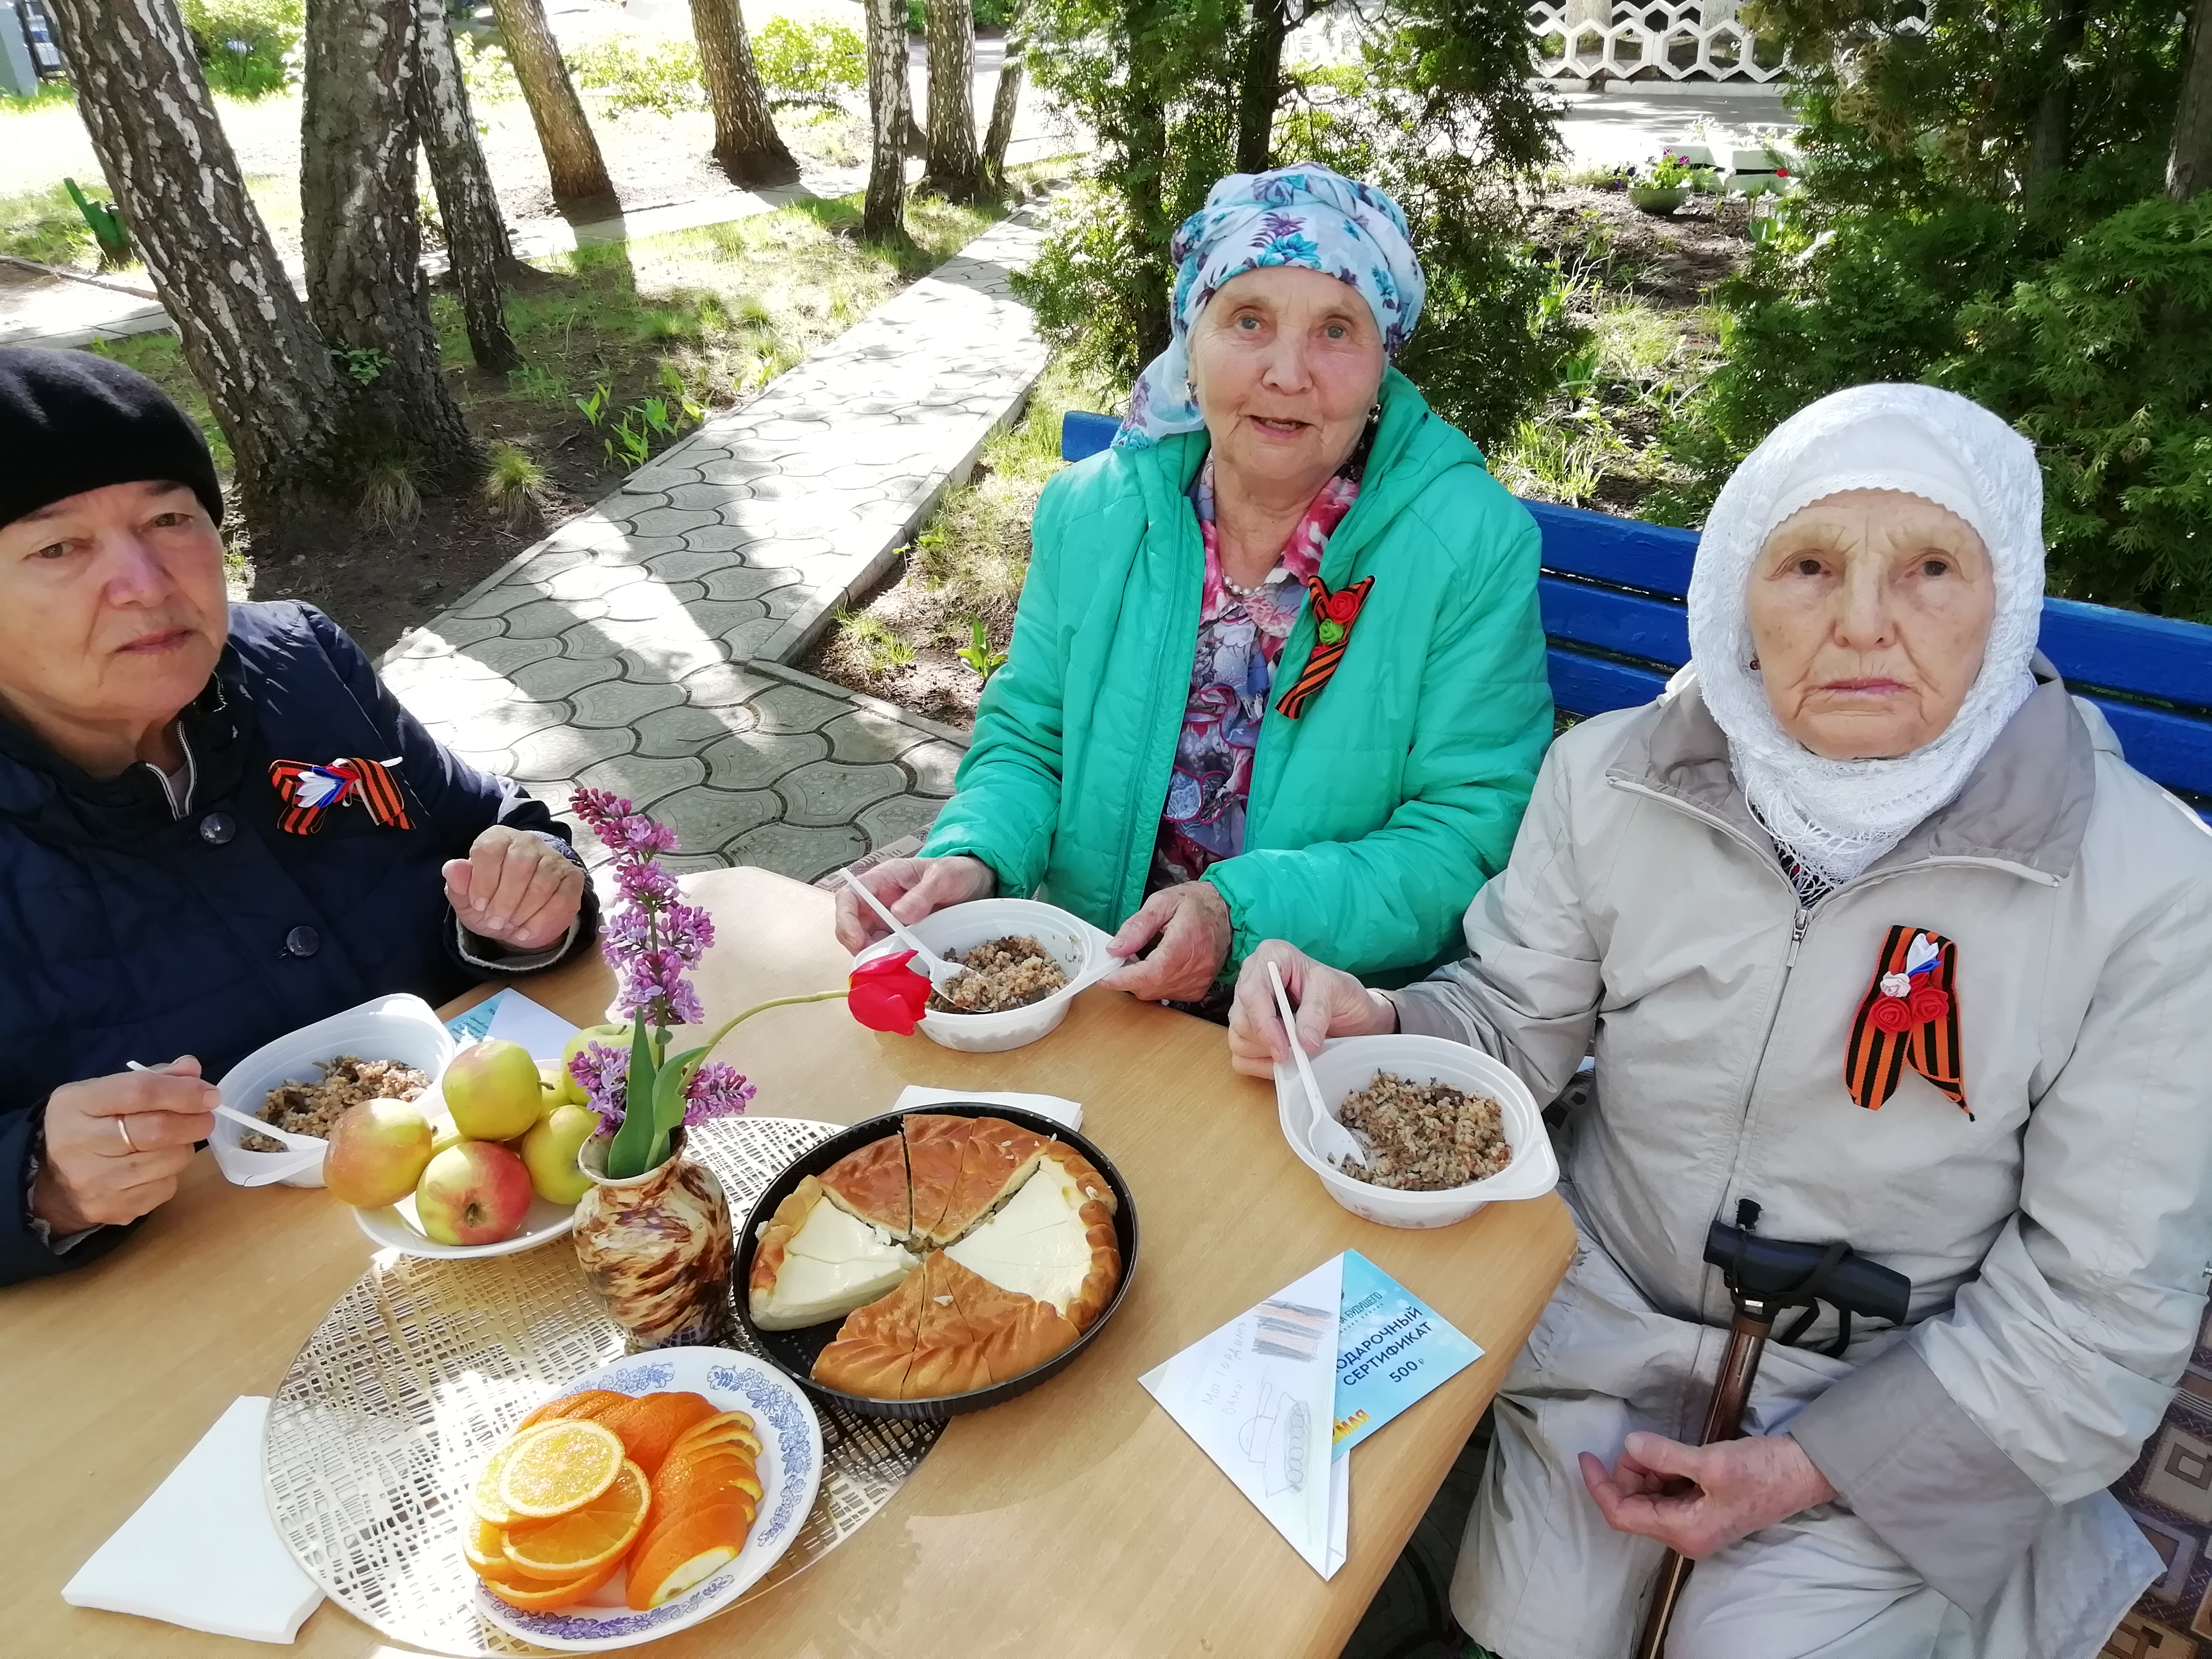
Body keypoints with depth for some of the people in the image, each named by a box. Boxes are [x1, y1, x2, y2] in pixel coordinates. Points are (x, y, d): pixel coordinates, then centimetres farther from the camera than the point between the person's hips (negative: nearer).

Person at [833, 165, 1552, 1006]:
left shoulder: (1476, 548, -10)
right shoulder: (1090, 513, 3)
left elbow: (1471, 841, -10)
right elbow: (1028, 740, 11)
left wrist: (1239, 910, -22)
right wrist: (974, 856, -11)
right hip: (1087, 993, 3)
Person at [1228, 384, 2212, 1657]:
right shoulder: (1612, 777, -10)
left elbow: (2101, 1302, -12)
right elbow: (1517, 1025, 0)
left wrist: (1806, 1469, -15)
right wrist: (1376, 1023, -23)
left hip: (1899, 1407, -1)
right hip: (1602, 1316, 2)